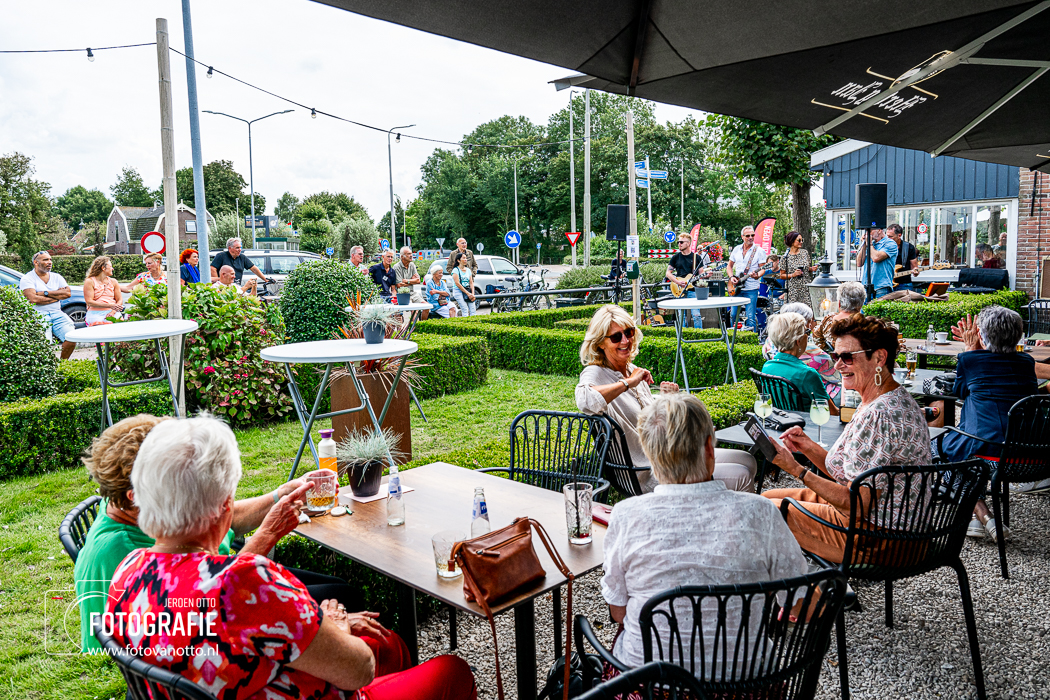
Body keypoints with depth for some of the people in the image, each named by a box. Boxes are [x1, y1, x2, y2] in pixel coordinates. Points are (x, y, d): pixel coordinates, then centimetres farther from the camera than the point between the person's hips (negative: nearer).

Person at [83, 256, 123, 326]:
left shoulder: (113, 282, 20)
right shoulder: (89, 282, 6)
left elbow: (119, 300, 13)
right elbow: (89, 302, -5)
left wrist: (113, 312, -9)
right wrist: (110, 305, -17)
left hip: (112, 312, 3)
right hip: (95, 313, -3)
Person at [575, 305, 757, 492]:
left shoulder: (632, 370, 11)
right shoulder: (595, 374, -14)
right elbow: (584, 401, -42)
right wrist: (628, 382, -29)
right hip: (647, 476, -9)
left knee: (748, 462, 11)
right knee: (742, 477, -9)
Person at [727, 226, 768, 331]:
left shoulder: (759, 251, -3)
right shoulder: (736, 249, 10)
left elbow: (762, 269, -6)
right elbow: (729, 266, 18)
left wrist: (757, 275, -28)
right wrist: (732, 277, 0)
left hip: (751, 288, -4)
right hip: (737, 288, 4)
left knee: (751, 317, -6)